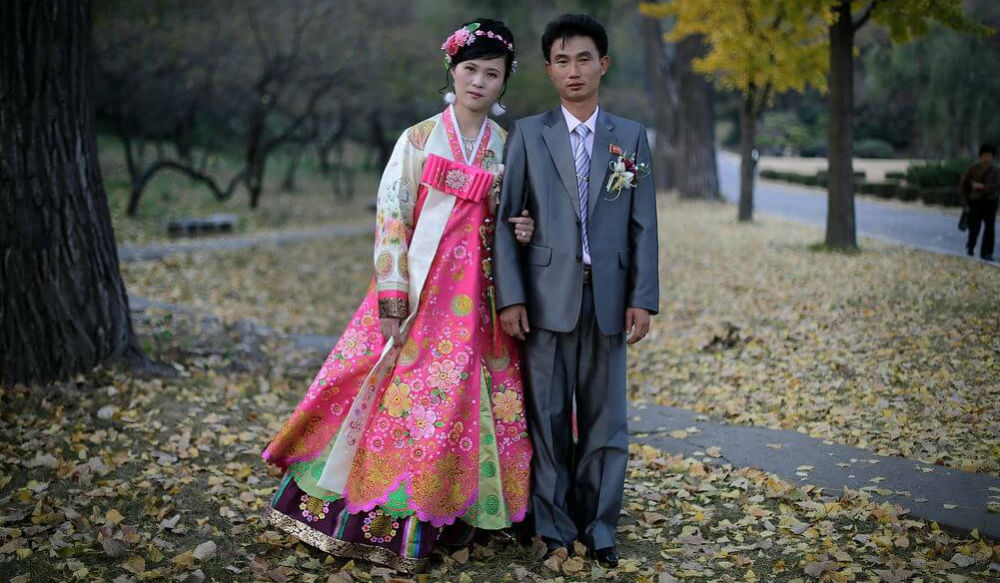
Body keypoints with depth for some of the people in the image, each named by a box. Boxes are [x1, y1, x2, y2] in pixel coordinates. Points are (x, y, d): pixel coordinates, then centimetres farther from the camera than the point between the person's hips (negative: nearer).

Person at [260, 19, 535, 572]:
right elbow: (390, 219, -5)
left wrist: (521, 232, -8)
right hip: (419, 287, -2)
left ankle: (452, 509, 18)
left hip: (477, 296, 3)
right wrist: (392, 301, -12)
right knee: (396, 388, -3)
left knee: (465, 396, 3)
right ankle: (376, 511, 10)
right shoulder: (418, 139, 0)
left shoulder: (508, 147, 8)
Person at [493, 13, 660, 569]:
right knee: (548, 416, 4)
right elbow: (506, 219, 1)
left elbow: (644, 225, 6)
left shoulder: (632, 136, 10)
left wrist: (643, 298, -2)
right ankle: (553, 528, 17)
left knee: (605, 416, 6)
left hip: (608, 299, 1)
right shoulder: (527, 134, 6)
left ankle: (599, 528, 18)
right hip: (546, 298, -1)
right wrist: (510, 296, -8)